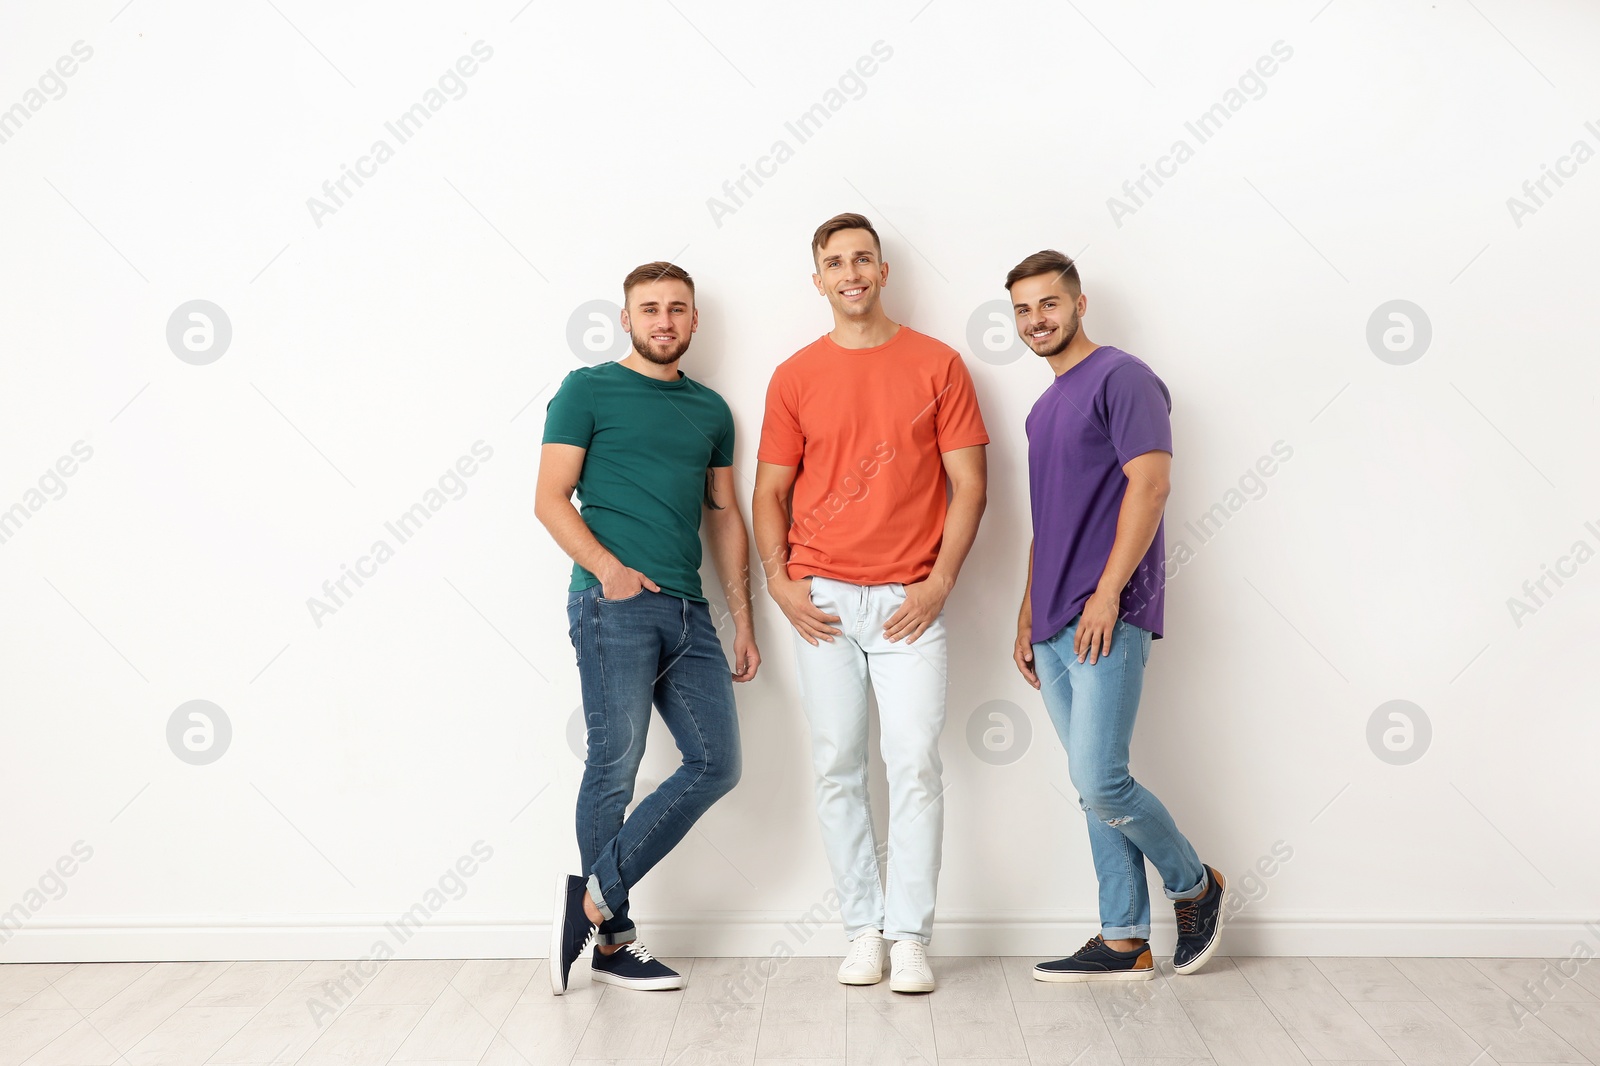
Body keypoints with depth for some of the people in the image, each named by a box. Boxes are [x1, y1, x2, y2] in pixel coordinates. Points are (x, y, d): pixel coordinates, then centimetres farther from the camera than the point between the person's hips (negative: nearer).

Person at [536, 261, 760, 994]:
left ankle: (594, 895, 9)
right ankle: (611, 940, 12)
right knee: (616, 766, -2)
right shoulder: (588, 390, 3)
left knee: (716, 762, 1)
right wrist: (608, 568, -18)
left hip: (688, 610, 6)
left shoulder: (710, 409, 18)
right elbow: (551, 499, -3)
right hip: (613, 604, -6)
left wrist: (743, 619, 14)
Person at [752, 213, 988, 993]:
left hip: (909, 602, -2)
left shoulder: (937, 365, 3)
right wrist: (779, 581, -3)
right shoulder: (794, 377, 8)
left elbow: (968, 485, 1)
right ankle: (863, 929, 17)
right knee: (838, 767, 5)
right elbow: (770, 491, 10)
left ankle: (911, 937, 6)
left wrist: (938, 582, -8)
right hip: (821, 602, 2)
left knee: (915, 762, -6)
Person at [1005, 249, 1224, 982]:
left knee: (1100, 783, -10)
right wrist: (1028, 614, 20)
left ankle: (1195, 886, 15)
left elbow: (1150, 483, -15)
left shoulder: (1120, 378, -5)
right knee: (1093, 788, 9)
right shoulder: (1044, 408, 21)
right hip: (1056, 629, 9)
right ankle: (1124, 942, 17)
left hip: (1107, 619, -9)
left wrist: (1107, 593, -20)